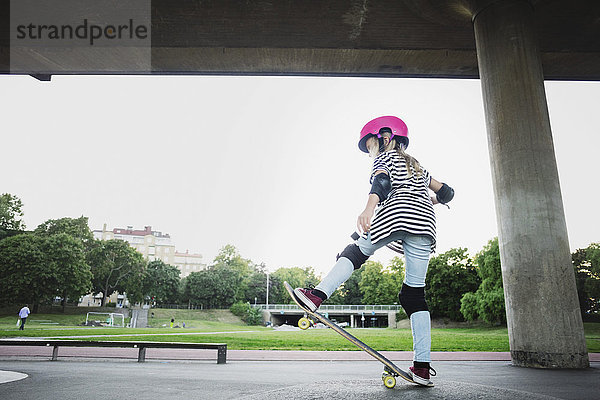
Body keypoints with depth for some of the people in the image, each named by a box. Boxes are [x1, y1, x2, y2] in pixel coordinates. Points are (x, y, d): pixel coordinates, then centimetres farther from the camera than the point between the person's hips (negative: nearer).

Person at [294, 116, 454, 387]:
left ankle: (318, 295, -6)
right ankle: (423, 367, -1)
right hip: (424, 222, 6)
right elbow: (445, 192, 37)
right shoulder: (416, 165, 36)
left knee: (355, 252, 10)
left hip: (396, 212, -6)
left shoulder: (384, 157, 17)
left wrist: (368, 210, -25)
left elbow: (381, 182, -7)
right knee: (415, 292, 2)